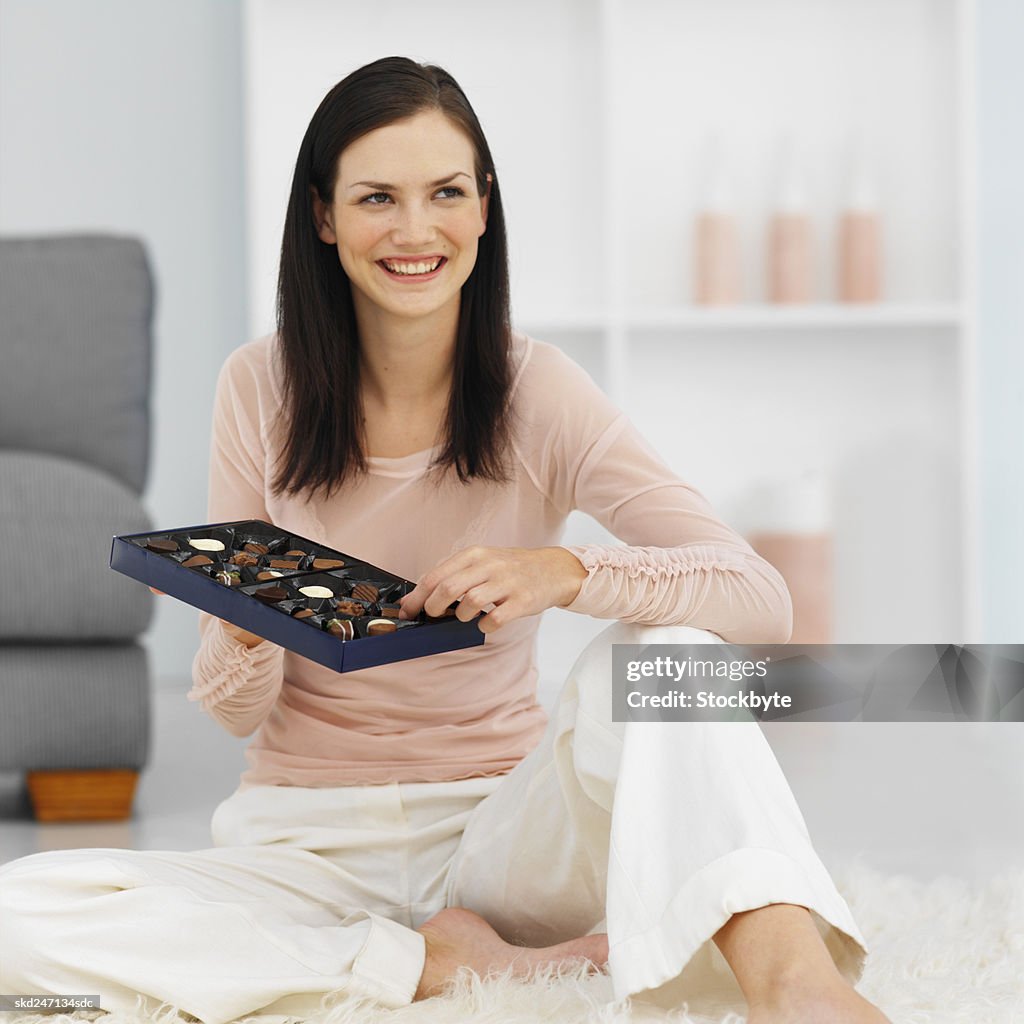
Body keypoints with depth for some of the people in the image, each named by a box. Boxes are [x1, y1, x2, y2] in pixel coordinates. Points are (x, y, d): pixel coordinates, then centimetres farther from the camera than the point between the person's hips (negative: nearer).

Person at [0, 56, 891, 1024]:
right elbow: (237, 715, 2)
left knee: (663, 646, -29)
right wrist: (242, 640, -22)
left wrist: (566, 571, -35)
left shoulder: (538, 393, -5)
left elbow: (759, 601, -17)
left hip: (498, 831, -1)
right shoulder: (260, 389, -1)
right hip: (306, 845, 2)